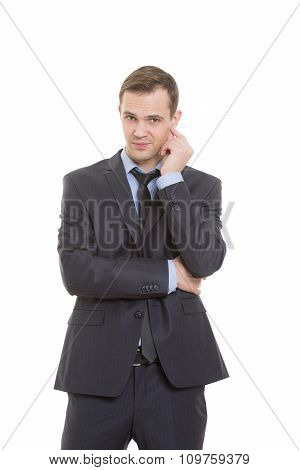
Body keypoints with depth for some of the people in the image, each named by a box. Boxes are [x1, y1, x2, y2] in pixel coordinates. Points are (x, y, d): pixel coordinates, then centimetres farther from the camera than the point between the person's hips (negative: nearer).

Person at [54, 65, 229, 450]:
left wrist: (171, 178, -10)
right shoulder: (82, 184, 1)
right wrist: (167, 275, -11)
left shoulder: (202, 186, 5)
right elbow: (76, 272, -11)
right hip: (99, 371, -1)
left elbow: (205, 262, -12)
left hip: (175, 371, 1)